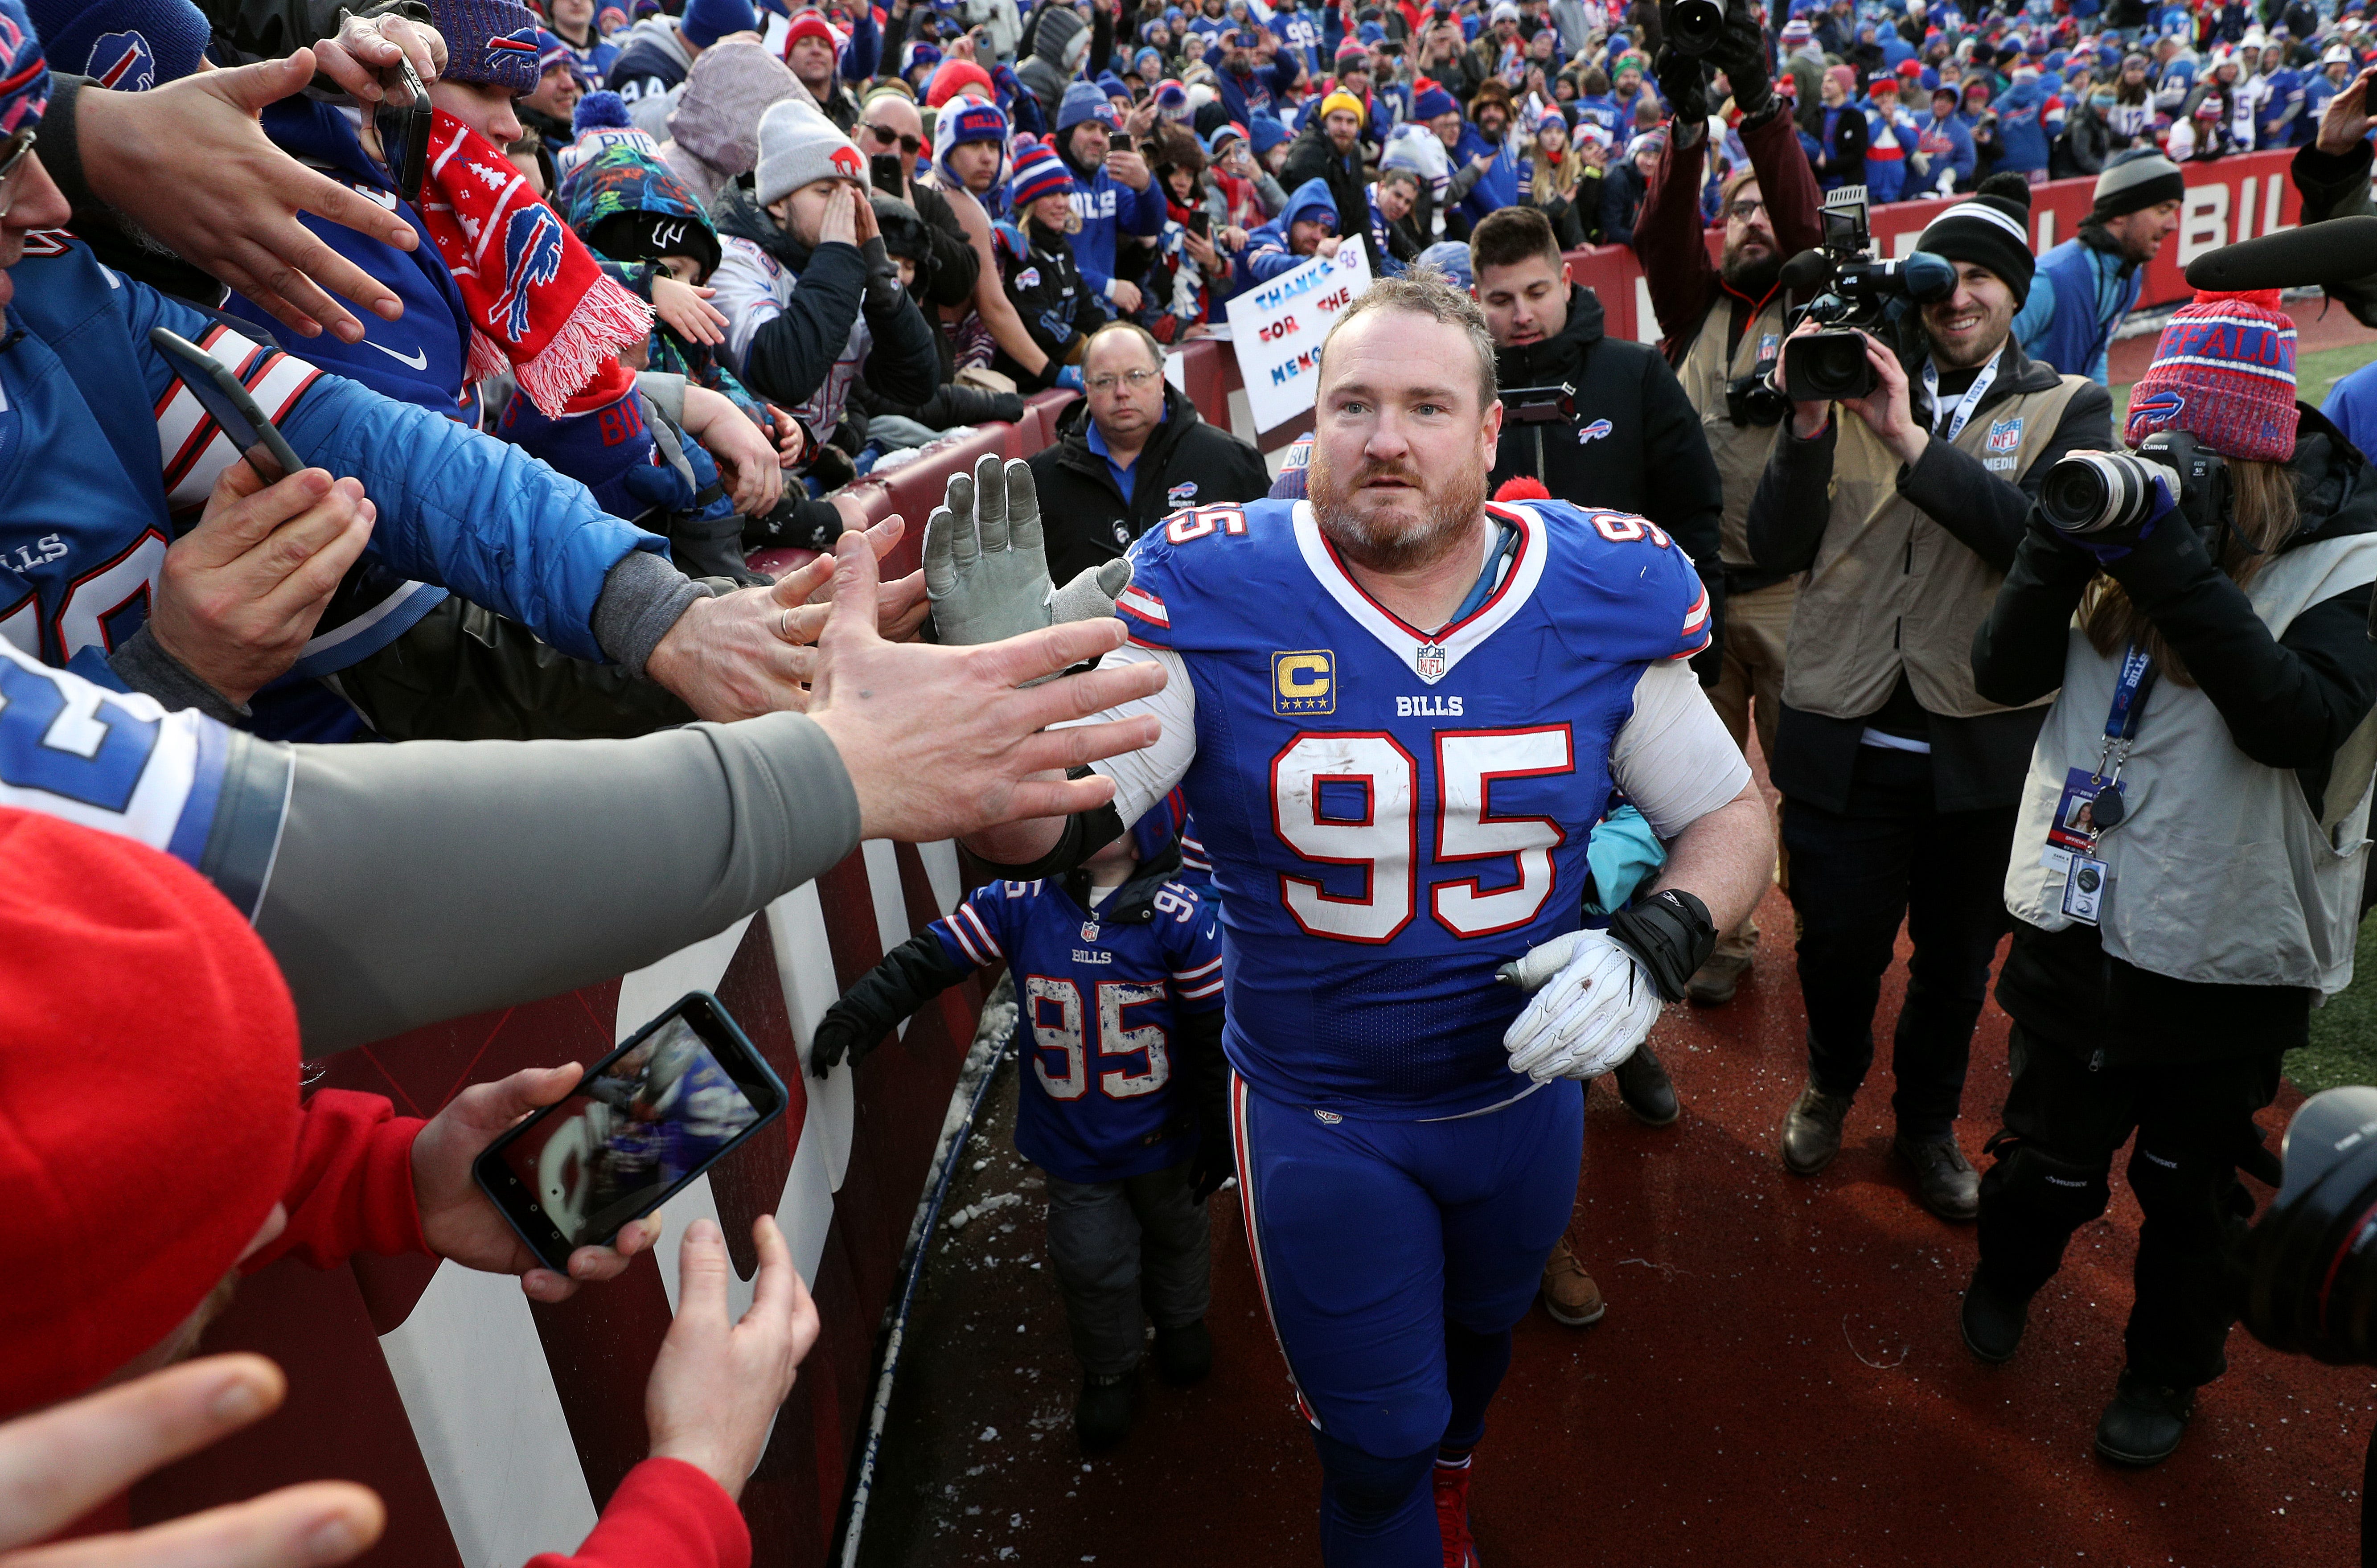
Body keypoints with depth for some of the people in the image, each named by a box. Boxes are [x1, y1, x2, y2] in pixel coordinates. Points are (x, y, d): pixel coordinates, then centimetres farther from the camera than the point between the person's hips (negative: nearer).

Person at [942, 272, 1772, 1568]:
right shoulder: (1217, 596, -21)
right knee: (1375, 1441, 15)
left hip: (1529, 1085, 4)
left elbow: (1730, 819, -3)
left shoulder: (1604, 597, -15)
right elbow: (1034, 837, -24)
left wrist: (1654, 946, -22)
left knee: (1483, 1328, 35)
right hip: (1316, 1111, -4)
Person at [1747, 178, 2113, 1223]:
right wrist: (1809, 426, -20)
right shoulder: (1857, 391, 3)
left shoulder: (2066, 411, 2)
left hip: (1983, 742, 1)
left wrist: (1914, 444, -25)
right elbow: (1776, 549, -6)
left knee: (1957, 955, 15)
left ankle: (1928, 1126, 40)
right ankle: (1831, 1081, 41)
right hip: (1845, 734, 0)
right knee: (1839, 940, 10)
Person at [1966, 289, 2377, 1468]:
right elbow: (2005, 674, -8)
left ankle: (2167, 1371, 41)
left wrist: (2178, 568, -30)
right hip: (2078, 920, 2)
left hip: (2224, 952, -2)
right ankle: (2006, 1278, 47)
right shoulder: (2125, 528, 0)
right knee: (2048, 1154, 17)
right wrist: (2062, 547, -22)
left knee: (2190, 1180, 18)